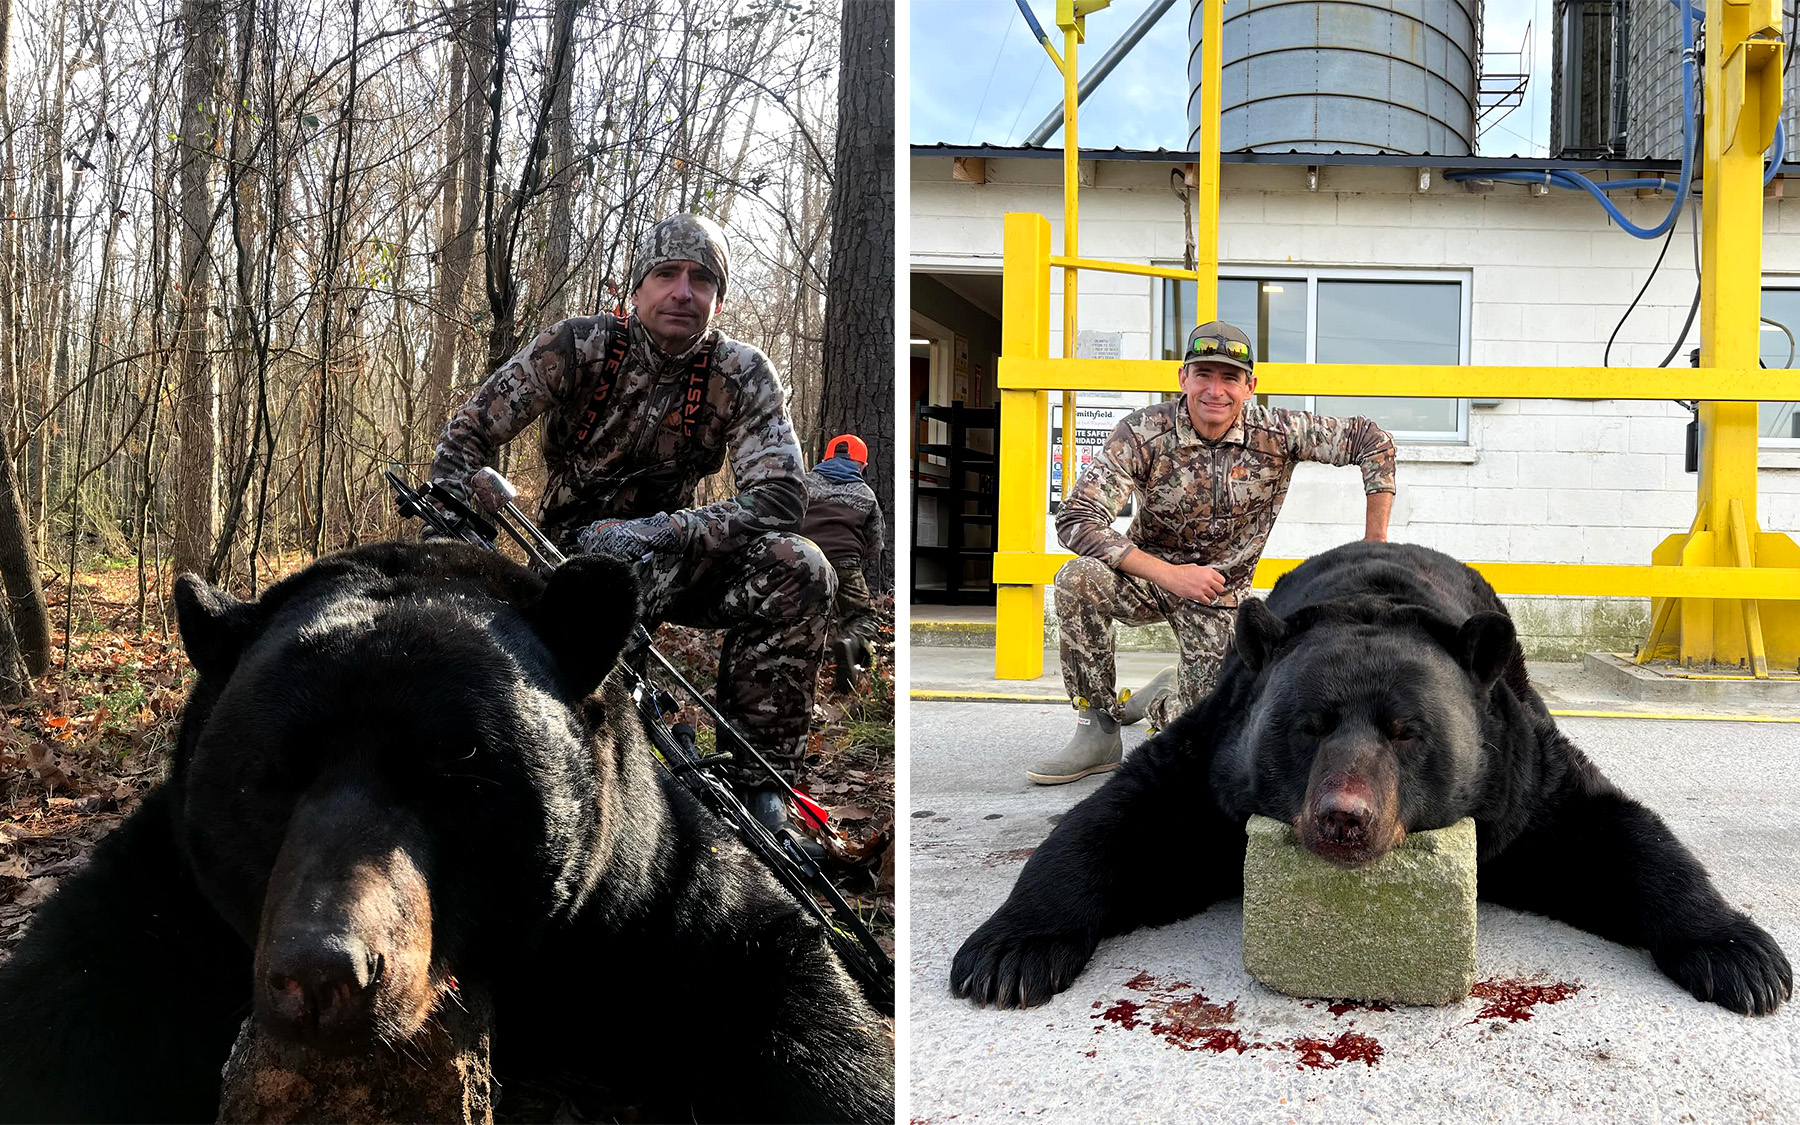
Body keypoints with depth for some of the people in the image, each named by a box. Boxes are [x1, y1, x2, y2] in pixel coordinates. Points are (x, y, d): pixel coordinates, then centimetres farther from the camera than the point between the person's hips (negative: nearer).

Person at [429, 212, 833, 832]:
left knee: (797, 569, -29)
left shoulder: (742, 374, -10)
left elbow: (781, 496, -20)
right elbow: (466, 433, -9)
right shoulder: (579, 346, -13)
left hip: (669, 561, 1)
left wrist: (663, 532, -35)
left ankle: (756, 781, -20)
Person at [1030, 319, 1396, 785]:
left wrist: (1375, 545, -12)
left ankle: (1160, 698, 33)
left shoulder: (1277, 433, -15)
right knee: (1079, 579, -34)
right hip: (1149, 575, -1)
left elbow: (1371, 441, -8)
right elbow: (1075, 519, -29)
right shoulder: (1143, 432, -21)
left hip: (1220, 595, 1)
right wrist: (1170, 574, -33)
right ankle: (1097, 731, -18)